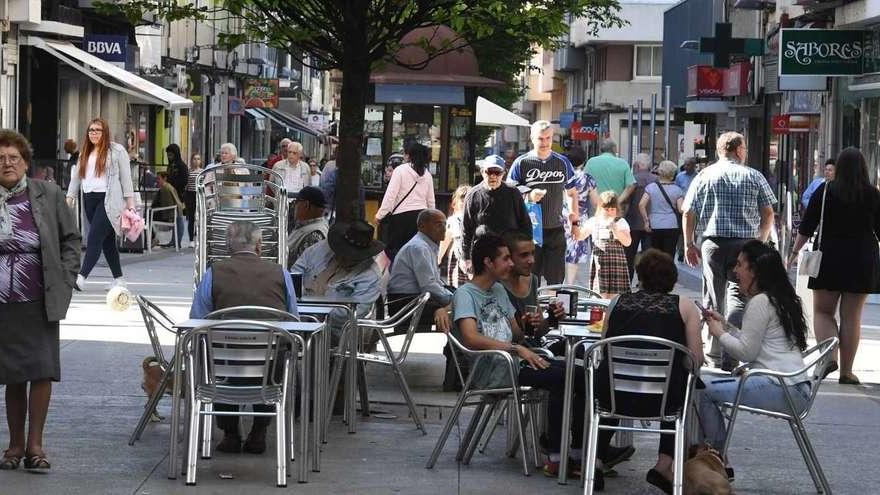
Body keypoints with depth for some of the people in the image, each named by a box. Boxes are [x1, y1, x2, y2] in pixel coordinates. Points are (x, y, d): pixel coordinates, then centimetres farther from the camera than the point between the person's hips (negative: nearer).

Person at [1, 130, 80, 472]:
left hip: (39, 302, -1)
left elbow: (71, 239, 6)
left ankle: (34, 443, 2)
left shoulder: (48, 195, 0)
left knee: (42, 370, -6)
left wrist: (64, 281, -1)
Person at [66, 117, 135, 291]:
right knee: (107, 240, 9)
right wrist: (69, 199, 12)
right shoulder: (85, 153, 18)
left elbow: (126, 178, -2)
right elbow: (76, 177, 20)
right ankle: (118, 279, 14)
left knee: (94, 238, -15)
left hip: (108, 200, -6)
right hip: (89, 200, 6)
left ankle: (81, 277, -22)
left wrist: (130, 203, -6)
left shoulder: (117, 151, 0)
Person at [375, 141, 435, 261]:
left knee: (392, 250, 1)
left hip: (402, 214, -6)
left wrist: (380, 215, -6)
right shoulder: (427, 174, 10)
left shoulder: (400, 170, -7)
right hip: (421, 214, 6)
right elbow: (430, 200, 15)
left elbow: (390, 195, -11)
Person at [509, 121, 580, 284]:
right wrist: (528, 197, -19)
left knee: (556, 277, 3)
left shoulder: (562, 162, 9)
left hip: (556, 229, 2)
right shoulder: (521, 163, 0)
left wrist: (575, 221, 13)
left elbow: (572, 193, 19)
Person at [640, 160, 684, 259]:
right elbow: (681, 209, -9)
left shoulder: (651, 187, 0)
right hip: (672, 226, -1)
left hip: (655, 226, 1)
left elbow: (641, 205, -10)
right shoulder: (677, 190, -2)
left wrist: (646, 220, -4)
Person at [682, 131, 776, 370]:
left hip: (713, 243, 2)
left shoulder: (704, 176, 6)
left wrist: (689, 244, 11)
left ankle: (716, 353, 18)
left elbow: (688, 213, 3)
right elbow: (768, 214, 5)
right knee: (738, 297, -3)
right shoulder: (754, 177, 3)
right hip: (745, 243, -1)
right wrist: (761, 240, 17)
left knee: (714, 298, 12)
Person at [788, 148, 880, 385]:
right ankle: (846, 371, 8)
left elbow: (806, 227, -1)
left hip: (829, 258, -1)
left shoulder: (825, 191, -4)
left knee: (823, 312, 11)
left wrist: (794, 252, 9)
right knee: (851, 316, 7)